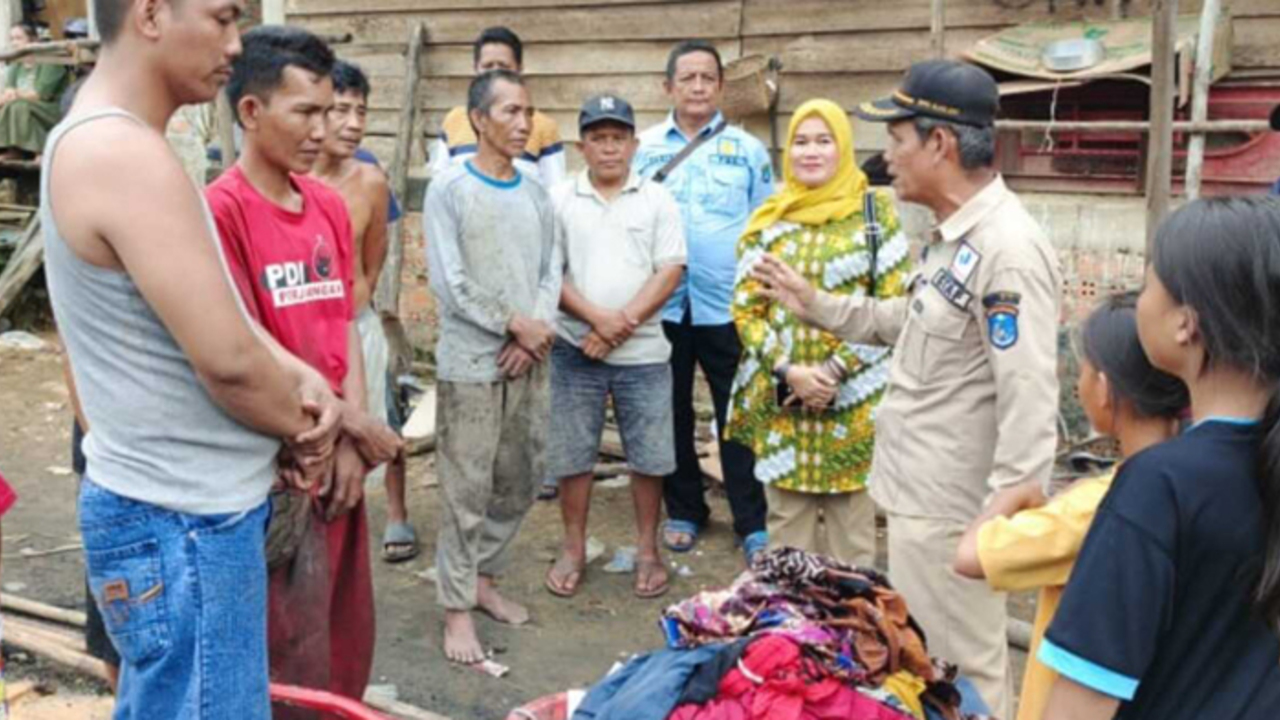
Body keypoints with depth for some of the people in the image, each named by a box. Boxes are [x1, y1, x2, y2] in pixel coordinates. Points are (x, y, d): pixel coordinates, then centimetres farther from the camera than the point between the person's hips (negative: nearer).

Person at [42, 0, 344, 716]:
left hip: (172, 505, 10)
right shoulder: (128, 155, -22)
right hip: (185, 522, -10)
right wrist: (305, 427, -5)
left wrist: (302, 379, -4)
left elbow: (218, 311, 12)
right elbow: (227, 358, -24)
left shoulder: (101, 141, 10)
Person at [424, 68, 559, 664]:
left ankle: (483, 580, 30)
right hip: (471, 363, -6)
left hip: (530, 361, 6)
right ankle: (457, 609, 9)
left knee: (519, 483, 13)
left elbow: (550, 273, 8)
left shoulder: (537, 194, 10)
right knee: (466, 492, -2)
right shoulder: (449, 190, -7)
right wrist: (515, 323, -12)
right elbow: (448, 282, -13)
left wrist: (535, 334, -8)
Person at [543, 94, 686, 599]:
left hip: (643, 354, 0)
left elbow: (670, 272, -3)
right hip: (575, 350, 0)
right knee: (571, 456, 7)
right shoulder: (559, 200, 3)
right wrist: (596, 317, -15)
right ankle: (573, 550, 23)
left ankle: (647, 550, 22)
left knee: (649, 457, 6)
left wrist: (624, 323, -13)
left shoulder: (657, 200, 4)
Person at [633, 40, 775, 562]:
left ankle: (753, 524, 13)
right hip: (662, 304, 2)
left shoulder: (748, 150, 2)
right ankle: (683, 512, 28)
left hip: (728, 305, -1)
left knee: (737, 417, 3)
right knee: (673, 414, 13)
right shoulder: (644, 148, 4)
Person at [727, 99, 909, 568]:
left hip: (854, 398, -2)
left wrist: (836, 369, -13)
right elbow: (745, 308, 3)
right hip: (781, 399, 2)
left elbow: (893, 303, -4)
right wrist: (788, 371, -12)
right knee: (786, 523, 10)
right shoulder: (768, 221, 6)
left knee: (852, 521, 6)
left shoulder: (875, 213, 0)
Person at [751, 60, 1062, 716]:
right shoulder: (956, 234, 10)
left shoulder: (1006, 248, -24)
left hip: (951, 508, -10)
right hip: (921, 492, 10)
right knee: (922, 662, 24)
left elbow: (1030, 402, -27)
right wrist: (814, 304, 17)